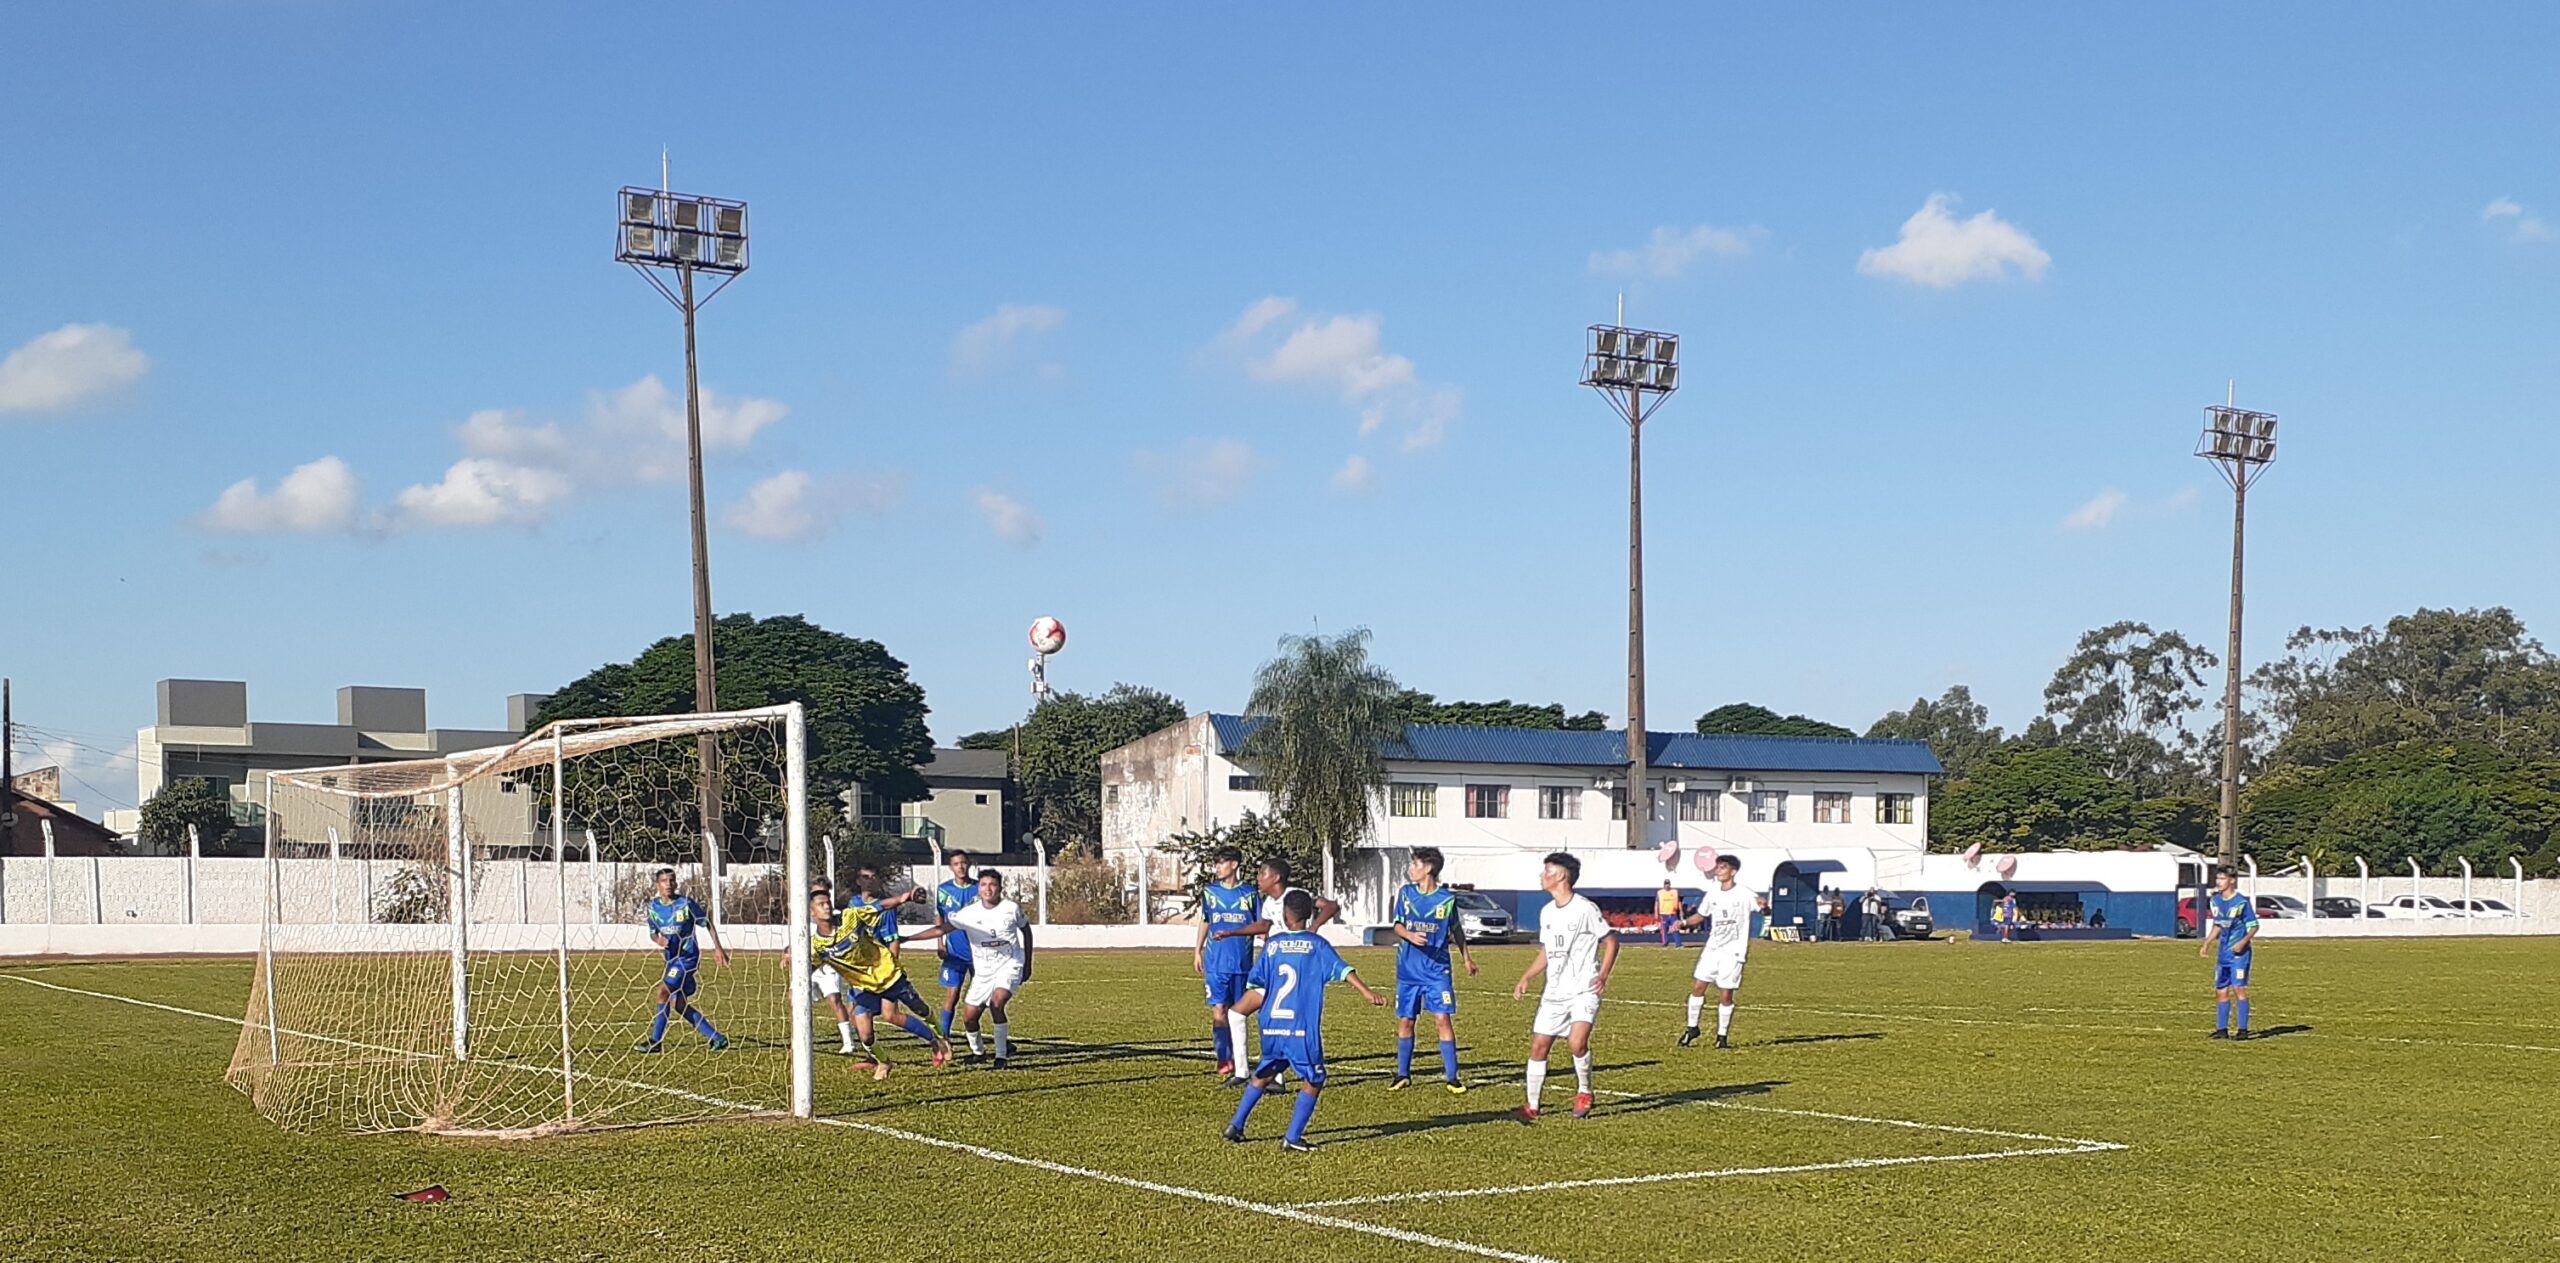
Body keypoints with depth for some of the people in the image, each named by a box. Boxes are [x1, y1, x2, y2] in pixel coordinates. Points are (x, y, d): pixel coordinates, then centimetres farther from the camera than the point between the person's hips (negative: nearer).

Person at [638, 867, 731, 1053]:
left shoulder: (686, 903, -10)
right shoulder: (654, 905, 4)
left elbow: (707, 924, -1)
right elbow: (652, 933, 14)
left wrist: (718, 947, -5)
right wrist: (658, 939, -10)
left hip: (687, 956, -7)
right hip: (672, 959, 7)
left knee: (663, 990, -20)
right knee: (679, 1004, 7)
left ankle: (654, 1041, -12)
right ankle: (718, 1039, 15)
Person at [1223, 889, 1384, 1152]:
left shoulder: (1272, 944, 8)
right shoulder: (1317, 945, 1)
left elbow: (1255, 985, 11)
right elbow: (1342, 969, -13)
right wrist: (1366, 991, -21)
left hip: (1271, 1027, 4)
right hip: (1303, 1029, -4)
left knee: (1263, 1076, 22)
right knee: (1313, 1081, 7)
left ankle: (1236, 1125, 19)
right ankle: (1292, 1137, -2)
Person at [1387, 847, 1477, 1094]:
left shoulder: (1447, 898, -3)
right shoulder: (1405, 893, 2)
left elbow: (1456, 930, 11)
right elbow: (1398, 925, 3)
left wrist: (1466, 958, 18)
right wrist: (1410, 936, -18)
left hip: (1437, 969, -2)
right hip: (1408, 970, 2)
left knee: (1443, 1019, -8)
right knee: (1405, 1021, 6)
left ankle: (1451, 1077, -1)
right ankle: (1403, 1075, 20)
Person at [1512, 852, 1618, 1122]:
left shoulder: (1585, 909, -9)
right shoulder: (1546, 912, 12)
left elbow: (1611, 940, -5)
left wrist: (1603, 975, -16)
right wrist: (1526, 978, 8)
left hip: (1584, 991, -7)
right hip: (1554, 992, 7)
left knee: (1577, 1043, -23)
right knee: (1538, 1044, 1)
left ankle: (1584, 1092, 2)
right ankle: (1532, 1106, 10)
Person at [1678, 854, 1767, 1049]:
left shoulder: (1743, 895, -7)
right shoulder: (1712, 893, 8)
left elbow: (1762, 905, -17)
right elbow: (1701, 916, 19)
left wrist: (1763, 903, -41)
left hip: (1733, 951, -4)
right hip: (1712, 947, 4)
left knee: (1725, 995, -4)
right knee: (1697, 987, 0)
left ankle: (1722, 1035, 10)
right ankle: (1692, 1028, 15)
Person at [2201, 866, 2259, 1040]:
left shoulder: (2242, 902, -11)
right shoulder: (2215, 900, 9)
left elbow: (2254, 926, -7)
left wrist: (2243, 942, -21)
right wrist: (2207, 944, 15)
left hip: (2238, 952, -7)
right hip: (2223, 952, 7)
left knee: (2238, 988, -11)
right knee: (2221, 990, 7)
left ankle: (2243, 1029, -7)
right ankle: (2222, 1029, 14)